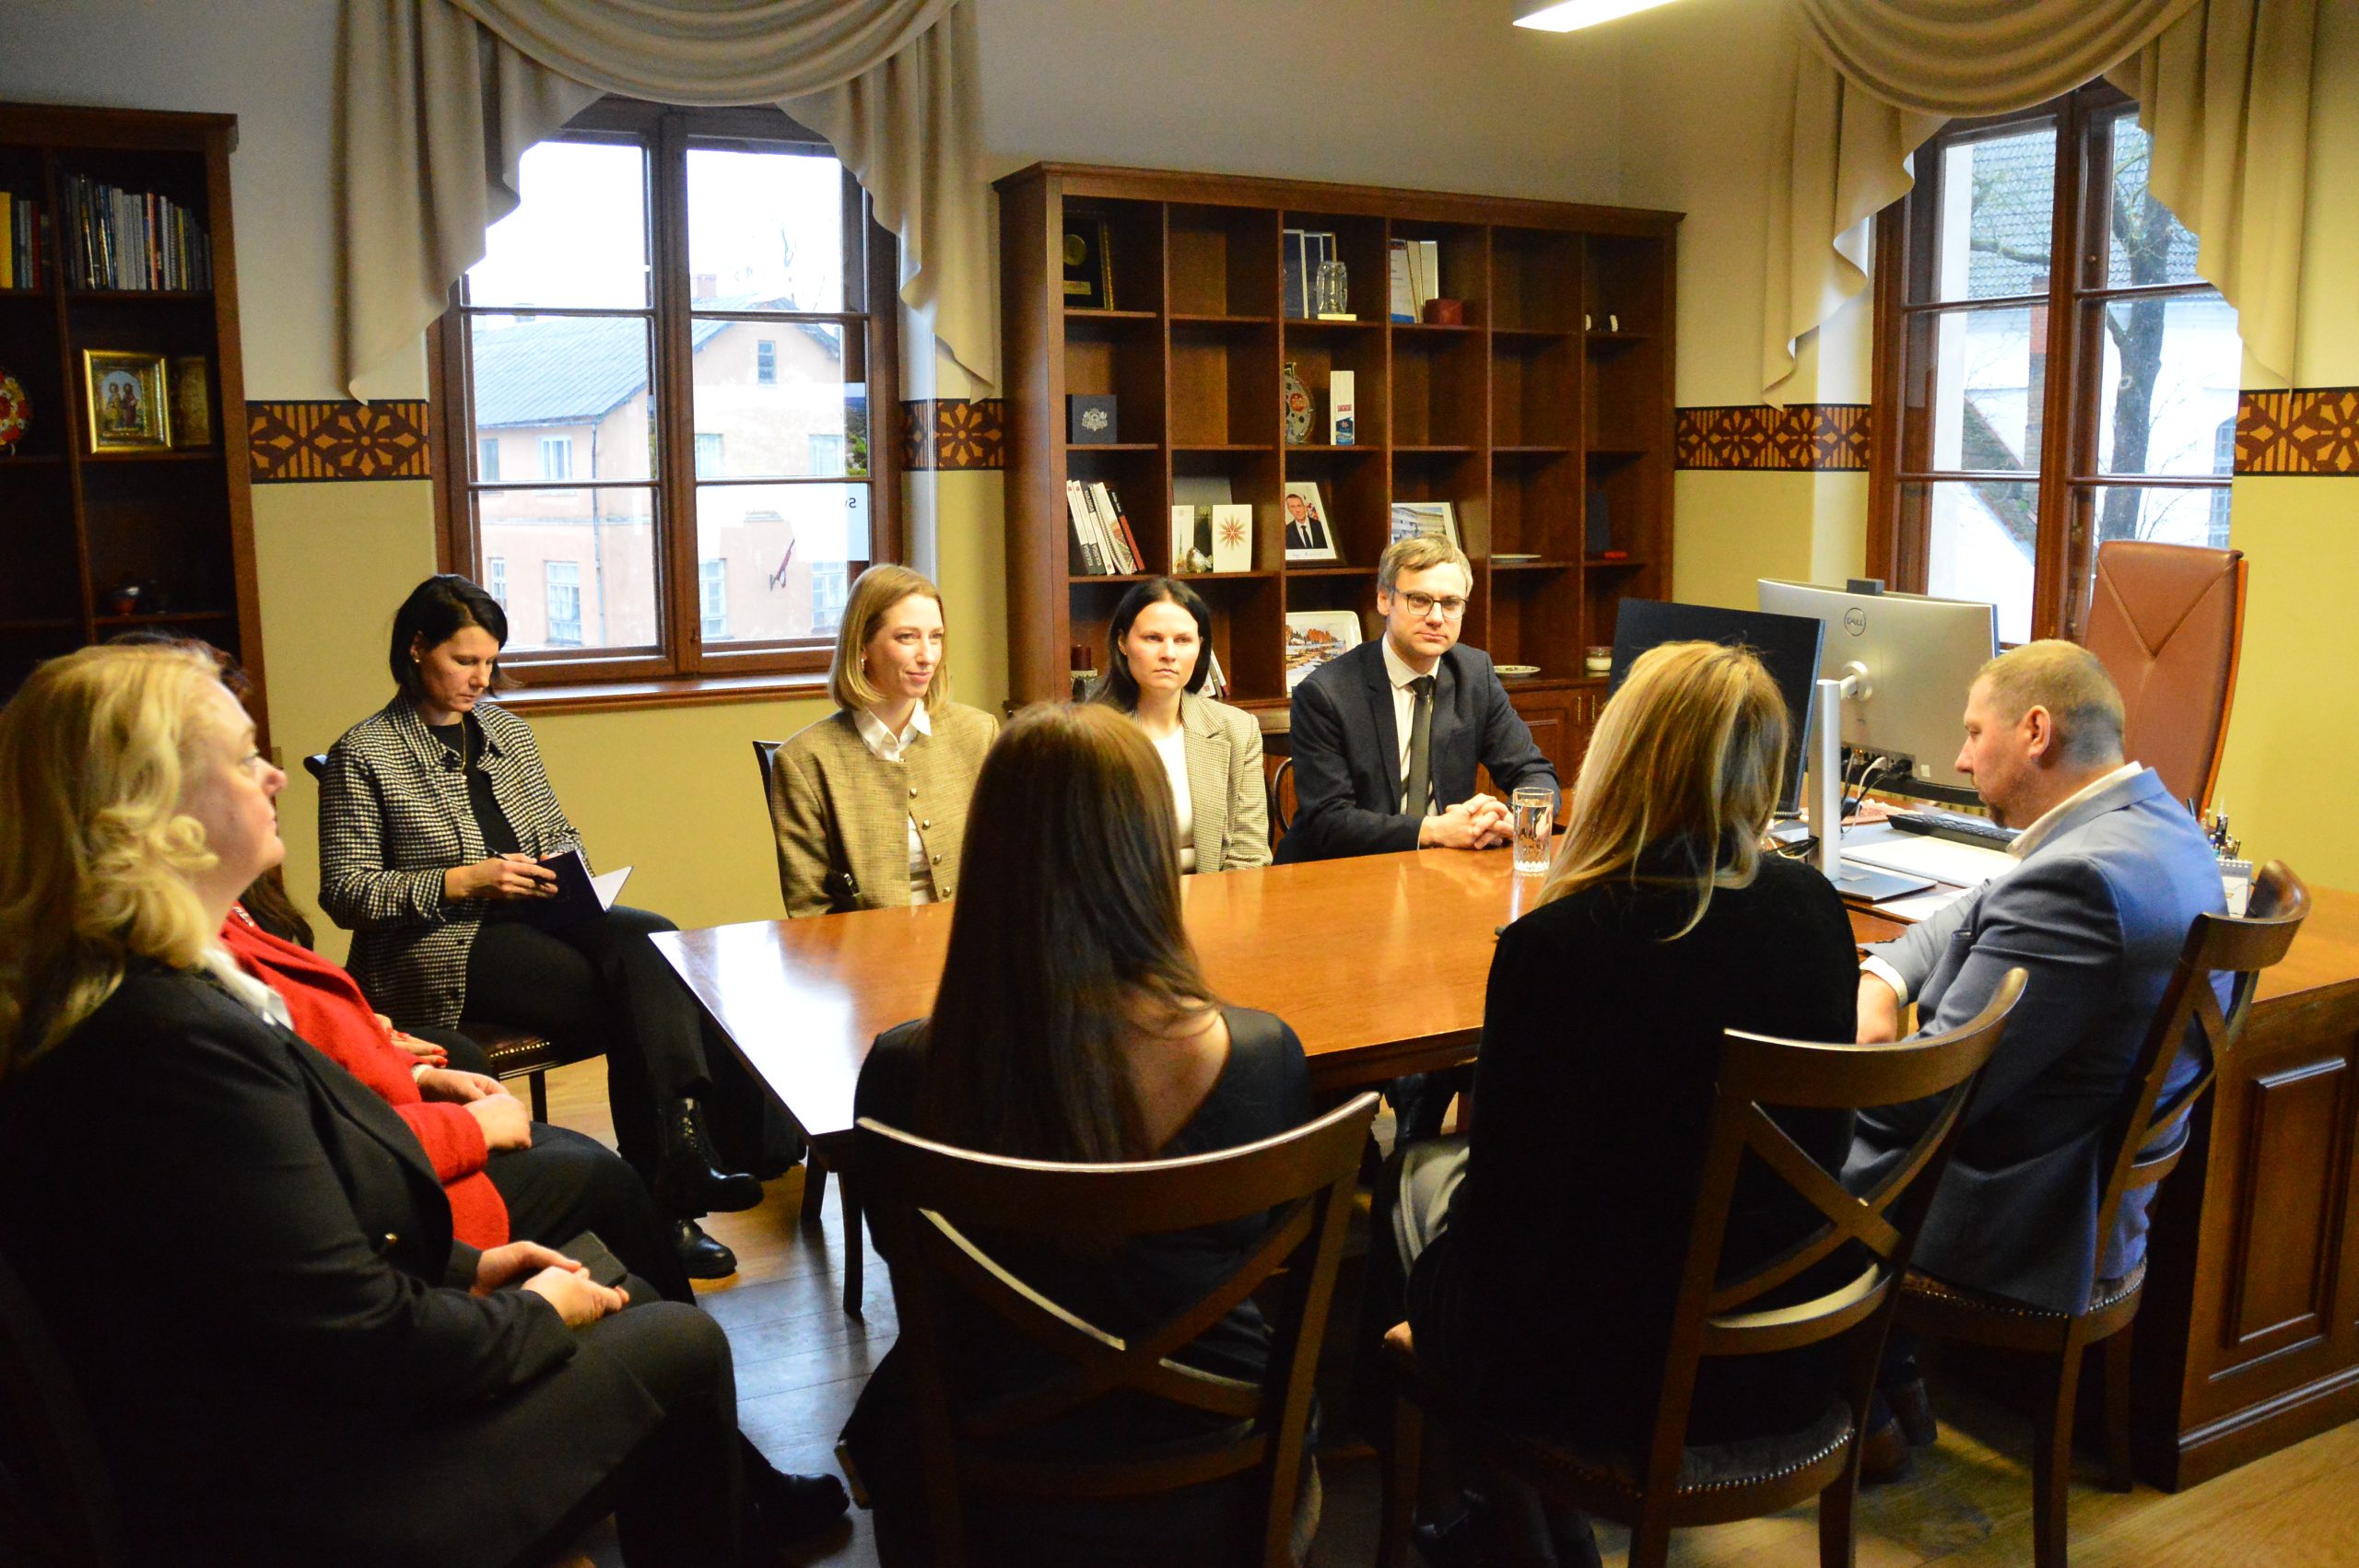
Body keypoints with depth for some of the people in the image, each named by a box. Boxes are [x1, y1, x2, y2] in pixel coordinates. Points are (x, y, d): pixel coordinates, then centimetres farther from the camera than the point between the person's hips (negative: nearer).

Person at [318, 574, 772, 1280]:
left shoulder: (506, 730, 19)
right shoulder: (364, 754, 0)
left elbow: (559, 832, 25)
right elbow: (345, 893, -5)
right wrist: (463, 882, -16)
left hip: (532, 914, 6)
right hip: (440, 945, -5)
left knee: (654, 943, -29)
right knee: (640, 996, -29)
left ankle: (675, 1185, -33)